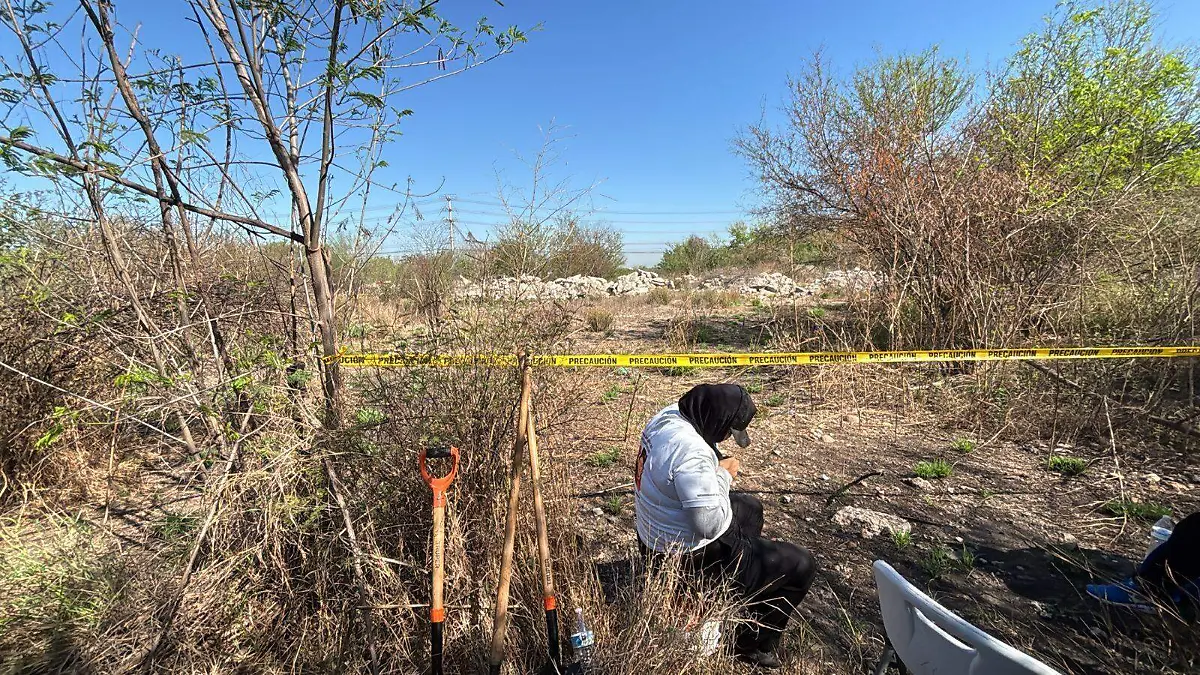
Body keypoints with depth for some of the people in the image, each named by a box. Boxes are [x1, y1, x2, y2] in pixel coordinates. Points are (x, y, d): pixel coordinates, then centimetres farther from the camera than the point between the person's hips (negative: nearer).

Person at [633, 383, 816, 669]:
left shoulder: (667, 415, -5)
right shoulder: (691, 451, -35)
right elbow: (710, 525, -32)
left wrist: (715, 464, -3)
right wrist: (723, 476, -19)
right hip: (691, 557, -9)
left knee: (749, 506, 31)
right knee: (800, 564, 1)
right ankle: (753, 643, 18)